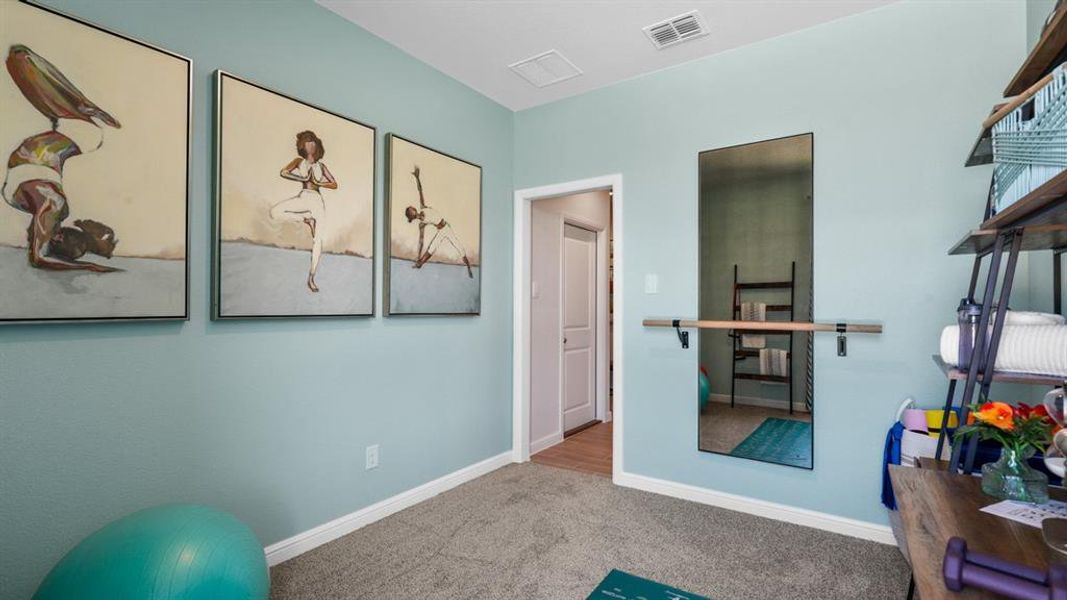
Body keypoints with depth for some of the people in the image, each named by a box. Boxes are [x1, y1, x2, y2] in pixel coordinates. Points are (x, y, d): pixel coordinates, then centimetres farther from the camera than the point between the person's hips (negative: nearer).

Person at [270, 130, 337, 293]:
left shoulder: (321, 165, 13)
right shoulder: (299, 161, 10)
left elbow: (335, 184, 11)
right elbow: (283, 172, -4)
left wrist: (319, 183, -2)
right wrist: (302, 178, -11)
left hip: (317, 201, 0)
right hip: (303, 197, 0)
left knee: (317, 239, -8)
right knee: (275, 212, -25)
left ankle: (311, 278, -3)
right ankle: (305, 218, -3)